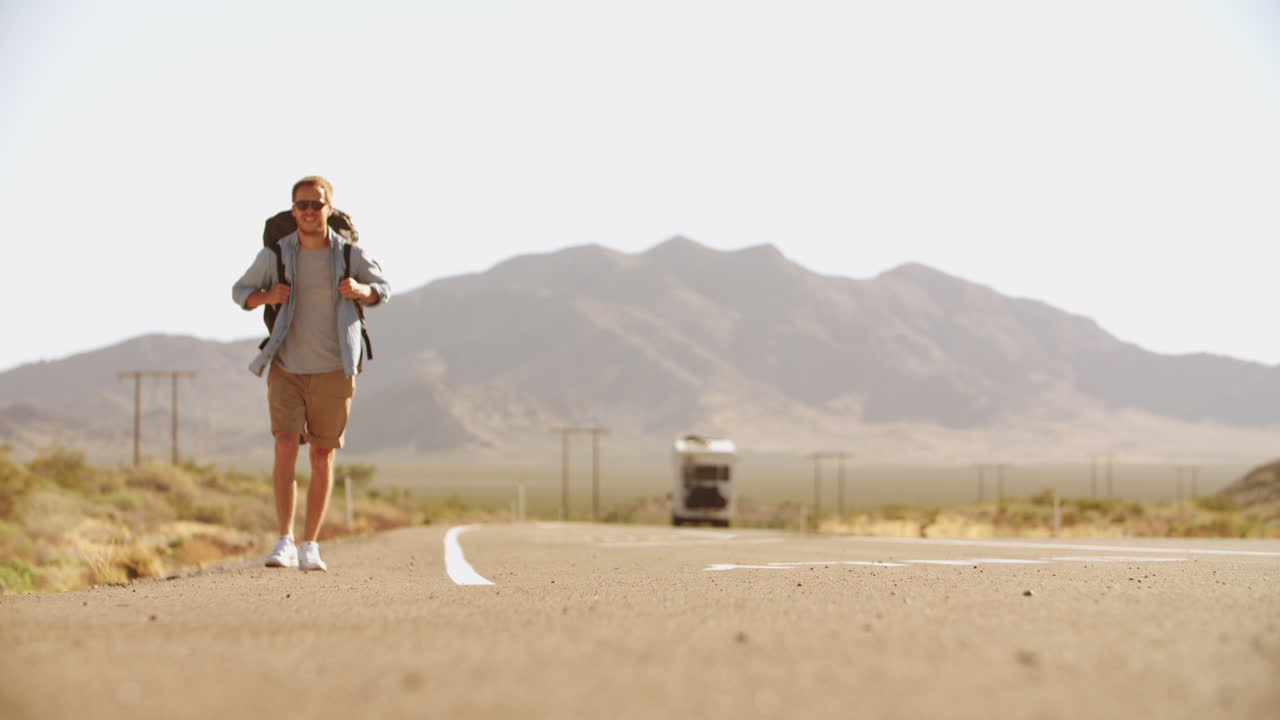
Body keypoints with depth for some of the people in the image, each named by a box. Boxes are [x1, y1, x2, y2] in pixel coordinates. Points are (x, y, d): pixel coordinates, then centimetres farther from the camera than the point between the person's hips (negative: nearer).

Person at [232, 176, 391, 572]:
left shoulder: (350, 253, -7)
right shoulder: (275, 253, -7)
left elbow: (384, 290, 8)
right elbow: (240, 291, 6)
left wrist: (361, 291, -16)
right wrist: (266, 297, -16)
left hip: (333, 372, 0)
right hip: (287, 369, 0)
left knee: (322, 459, 3)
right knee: (286, 447, -16)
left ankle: (310, 547, 14)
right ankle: (284, 543, -15)